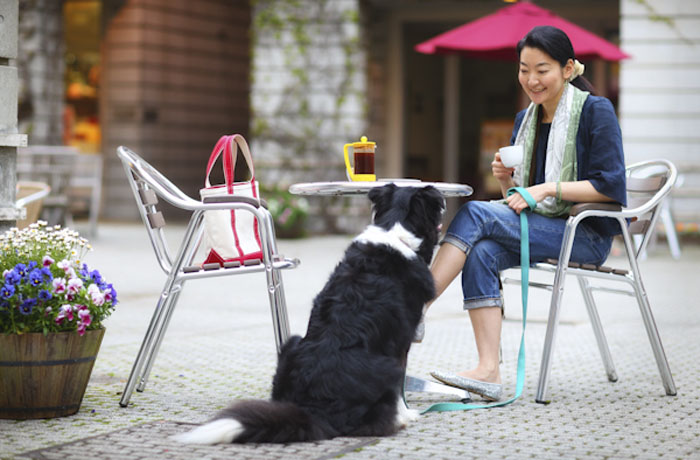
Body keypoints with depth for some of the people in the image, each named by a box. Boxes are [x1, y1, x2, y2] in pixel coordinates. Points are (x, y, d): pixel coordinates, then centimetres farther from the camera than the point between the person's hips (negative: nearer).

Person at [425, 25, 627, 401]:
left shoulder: (595, 111, -5)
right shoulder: (525, 119, 15)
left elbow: (611, 186, -14)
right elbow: (517, 198, 17)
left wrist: (548, 188, -20)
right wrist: (507, 179, -5)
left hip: (588, 234, -6)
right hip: (539, 229, 6)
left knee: (476, 213, -24)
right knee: (481, 252, -26)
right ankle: (489, 372, -34)